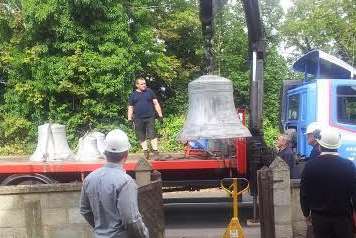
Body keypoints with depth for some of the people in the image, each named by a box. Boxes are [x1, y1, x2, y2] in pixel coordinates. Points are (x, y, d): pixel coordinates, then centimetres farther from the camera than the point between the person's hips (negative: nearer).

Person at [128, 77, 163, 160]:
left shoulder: (149, 92, 8)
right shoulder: (133, 95, 11)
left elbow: (156, 103, 9)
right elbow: (130, 108, 14)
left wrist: (160, 114, 3)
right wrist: (129, 119, 7)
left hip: (150, 117, -2)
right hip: (138, 119, 2)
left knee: (152, 135, -9)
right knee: (141, 136, 6)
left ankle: (155, 151, -7)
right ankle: (145, 151, 16)